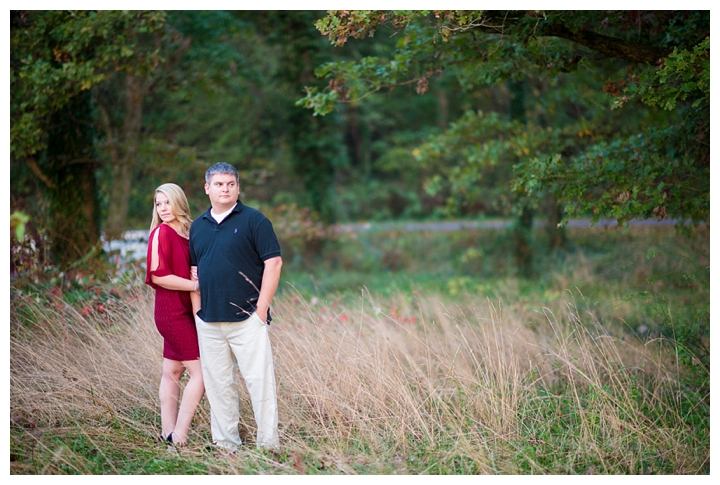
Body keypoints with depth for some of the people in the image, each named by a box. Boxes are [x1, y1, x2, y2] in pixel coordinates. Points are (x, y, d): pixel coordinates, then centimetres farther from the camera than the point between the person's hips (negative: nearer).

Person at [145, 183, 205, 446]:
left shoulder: (186, 233, 12)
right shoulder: (161, 233, -11)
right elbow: (157, 276, -17)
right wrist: (196, 284, -15)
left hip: (183, 313, 8)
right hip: (173, 313, -8)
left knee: (173, 371, 10)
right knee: (201, 371, -10)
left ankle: (168, 434, 16)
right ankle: (179, 436, -8)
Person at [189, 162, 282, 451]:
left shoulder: (253, 220, -2)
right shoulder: (198, 226, 14)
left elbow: (273, 263, -7)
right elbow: (194, 270, 19)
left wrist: (262, 308, -12)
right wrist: (197, 311, 9)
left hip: (246, 318, -5)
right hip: (208, 322, 5)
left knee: (259, 380, -6)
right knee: (218, 385, 9)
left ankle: (268, 445, 0)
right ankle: (226, 445, 18)